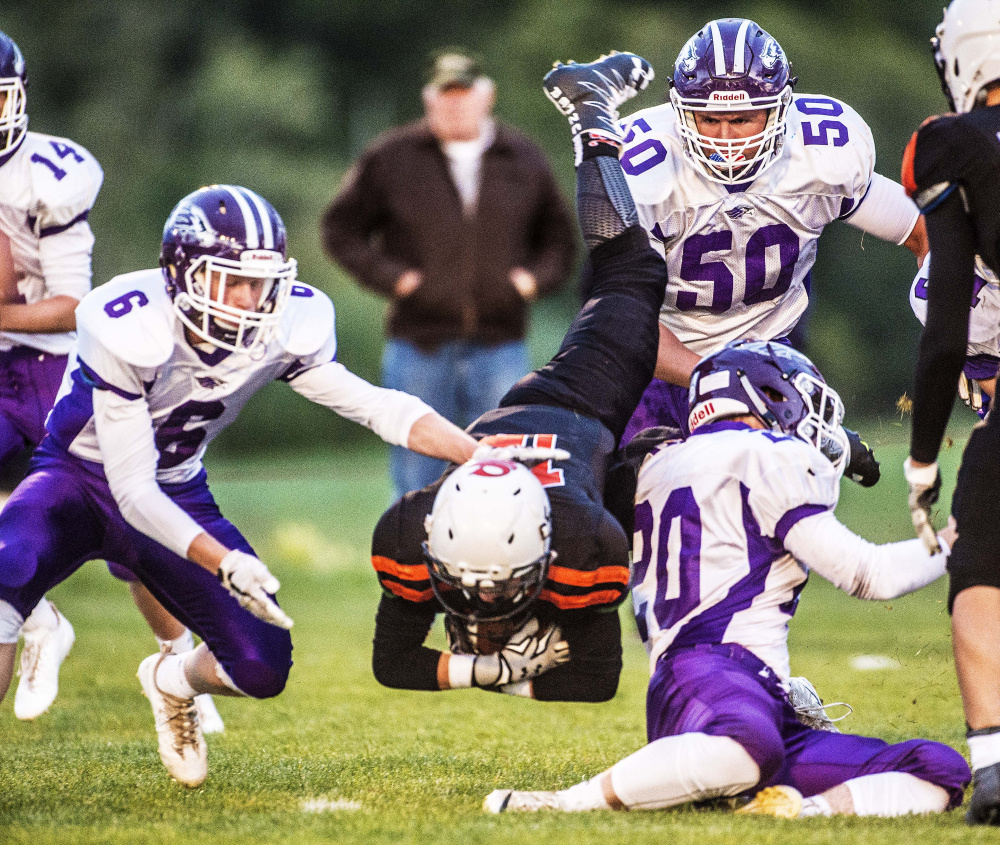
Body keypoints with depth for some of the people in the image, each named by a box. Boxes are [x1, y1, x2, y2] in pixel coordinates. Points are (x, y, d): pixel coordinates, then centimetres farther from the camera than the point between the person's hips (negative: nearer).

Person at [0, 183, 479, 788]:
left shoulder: (287, 326, -17)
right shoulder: (127, 329, -31)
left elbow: (376, 406, -9)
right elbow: (132, 489, -29)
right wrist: (223, 563, -39)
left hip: (177, 494, 5)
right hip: (82, 480, -5)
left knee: (263, 667, -5)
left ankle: (173, 682, 31)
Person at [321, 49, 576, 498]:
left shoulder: (525, 161, 10)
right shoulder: (389, 158, 3)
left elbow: (558, 237, 21)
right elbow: (341, 230, 8)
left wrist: (535, 278, 2)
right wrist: (391, 277, -6)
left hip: (499, 347, 1)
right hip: (418, 347, -1)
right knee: (415, 484, 1)